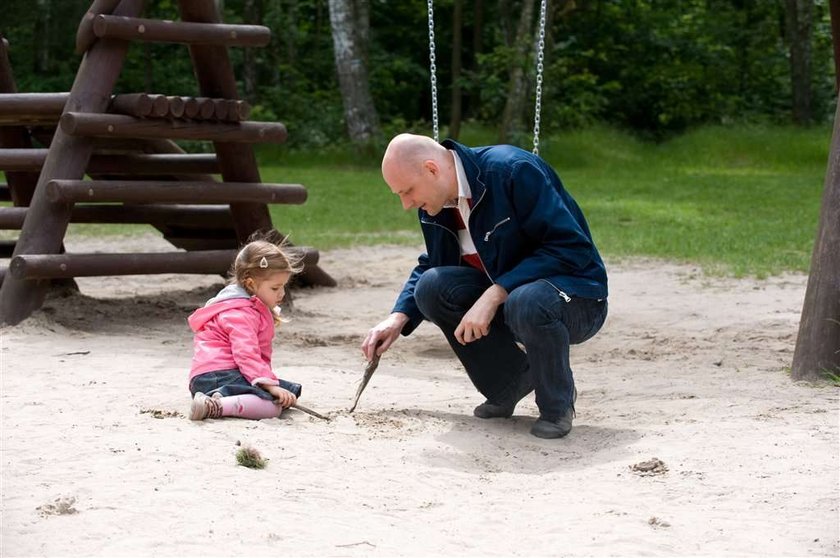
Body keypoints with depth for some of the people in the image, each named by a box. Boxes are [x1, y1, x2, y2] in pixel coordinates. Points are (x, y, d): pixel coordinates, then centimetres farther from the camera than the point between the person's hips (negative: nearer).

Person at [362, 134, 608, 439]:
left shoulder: (515, 171, -23)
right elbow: (430, 266, 18)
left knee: (527, 303, -39)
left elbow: (570, 248, -27)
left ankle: (557, 404, -10)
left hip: (577, 299, -7)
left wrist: (495, 295, -32)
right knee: (432, 286, -15)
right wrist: (399, 318, 0)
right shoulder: (435, 204, 0)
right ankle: (508, 386, 2)